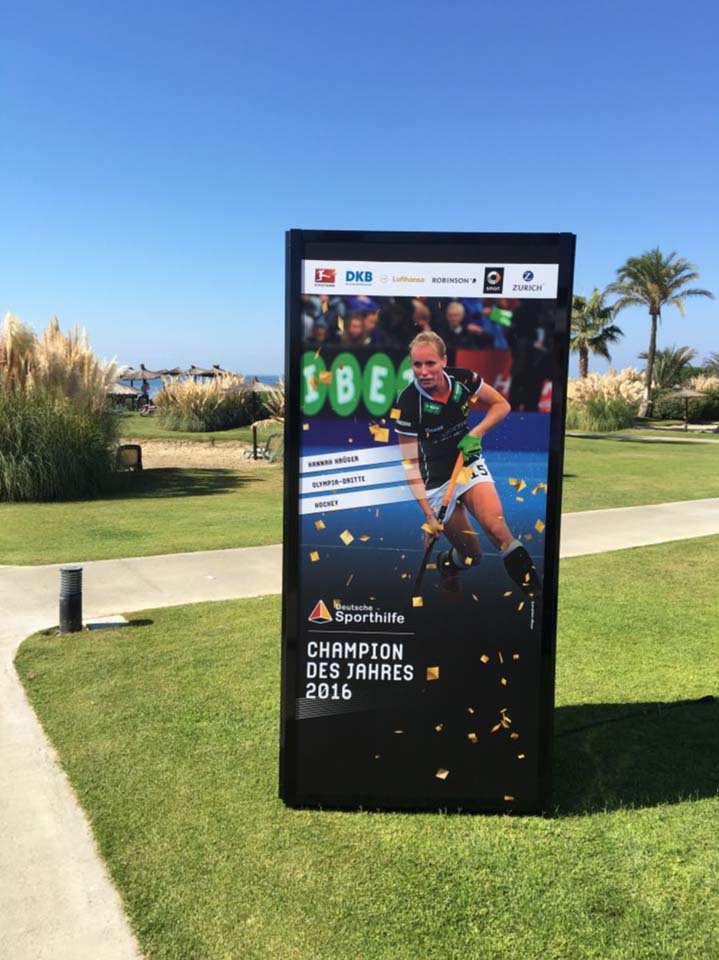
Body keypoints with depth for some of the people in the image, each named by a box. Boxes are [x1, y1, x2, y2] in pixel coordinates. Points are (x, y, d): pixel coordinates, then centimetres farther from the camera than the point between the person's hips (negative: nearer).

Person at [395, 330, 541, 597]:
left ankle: (534, 589, -10)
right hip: (435, 477, -2)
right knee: (472, 554, 0)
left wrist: (475, 434, -16)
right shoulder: (408, 402, -21)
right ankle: (446, 563, 36)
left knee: (496, 526, -24)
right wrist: (428, 513, -24)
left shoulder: (462, 379, -13)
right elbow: (410, 462, -18)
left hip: (469, 463, 2)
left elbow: (501, 405, 1)